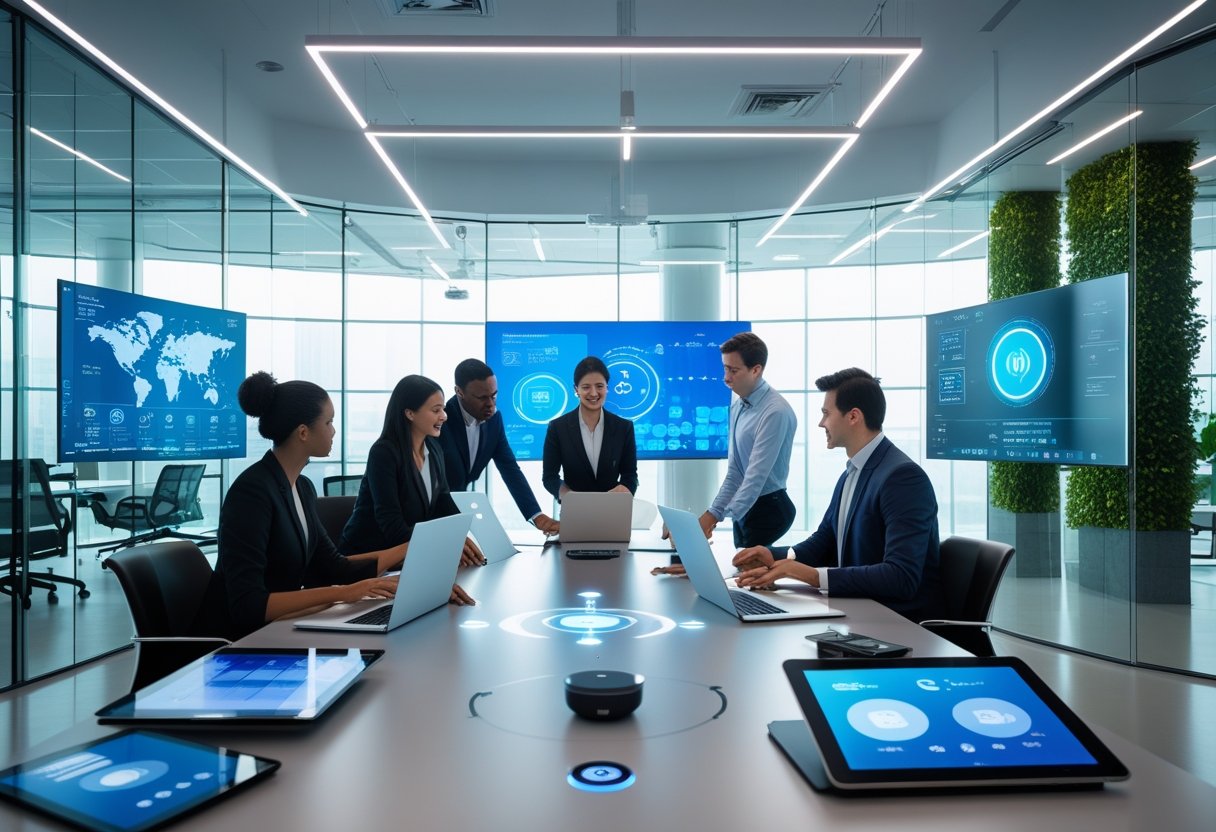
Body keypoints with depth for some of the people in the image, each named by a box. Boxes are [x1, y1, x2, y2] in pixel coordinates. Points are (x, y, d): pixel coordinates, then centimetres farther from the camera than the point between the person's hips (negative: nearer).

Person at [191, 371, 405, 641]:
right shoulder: (252, 490, -20)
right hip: (234, 639, -7)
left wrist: (410, 549, 9)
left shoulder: (303, 487, 5)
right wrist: (343, 593, -31)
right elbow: (247, 605, -27)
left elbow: (335, 570, 9)